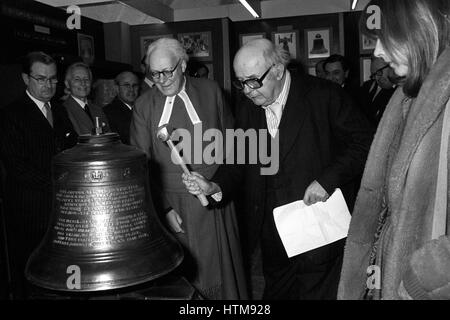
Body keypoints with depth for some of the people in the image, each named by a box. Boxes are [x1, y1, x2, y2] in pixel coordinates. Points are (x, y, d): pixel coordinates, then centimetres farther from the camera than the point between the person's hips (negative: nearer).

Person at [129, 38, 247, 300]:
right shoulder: (144, 106, 1)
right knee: (181, 274, 6)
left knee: (219, 268, 10)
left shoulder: (210, 91, 2)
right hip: (170, 204, 0)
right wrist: (163, 208, -8)